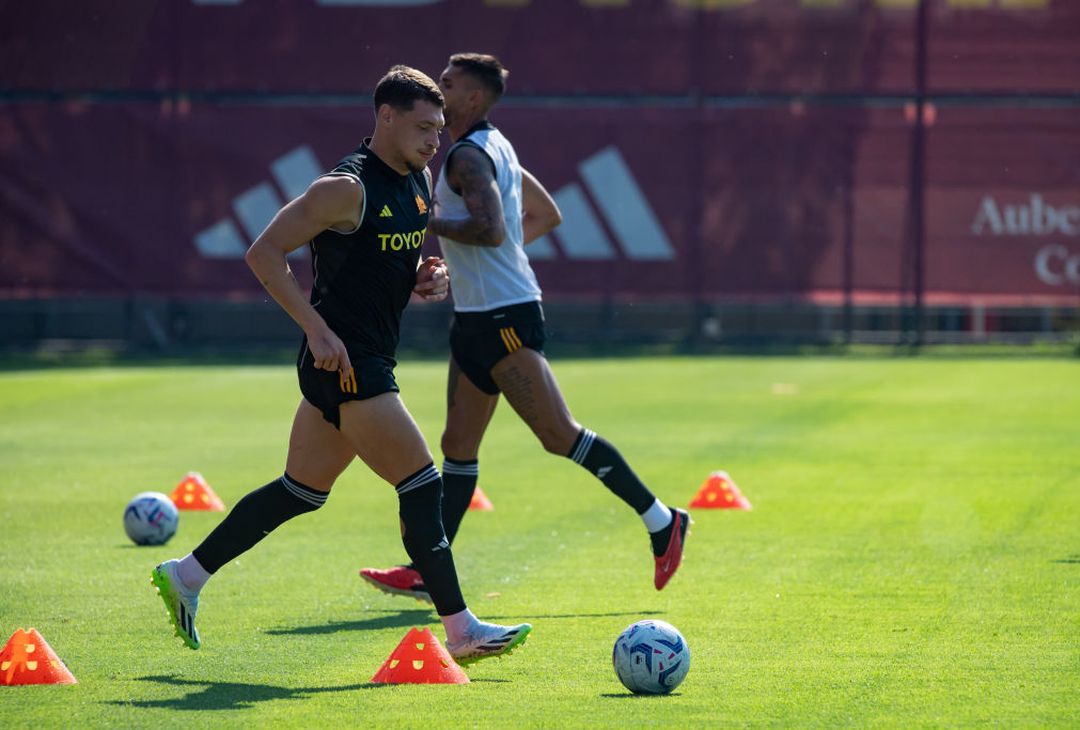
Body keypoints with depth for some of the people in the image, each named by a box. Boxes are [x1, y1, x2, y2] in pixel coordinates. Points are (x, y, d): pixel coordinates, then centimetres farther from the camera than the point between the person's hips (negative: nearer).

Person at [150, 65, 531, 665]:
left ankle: (186, 576, 27)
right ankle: (461, 631, -7)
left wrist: (428, 277, 5)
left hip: (369, 362, 10)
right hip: (344, 362, -10)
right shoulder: (348, 188, -16)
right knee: (422, 485, -10)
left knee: (300, 492, 16)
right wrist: (318, 329, -21)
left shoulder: (419, 182, 11)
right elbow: (265, 252, -16)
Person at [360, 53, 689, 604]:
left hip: (503, 317, -11)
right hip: (478, 317, 11)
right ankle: (429, 574, 8)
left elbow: (490, 229, -28)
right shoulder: (494, 148, 17)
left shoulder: (469, 156, -14)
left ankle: (661, 522, -4)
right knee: (458, 447, 8)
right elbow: (547, 215, 27)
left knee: (559, 435, -10)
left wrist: (427, 222, -17)